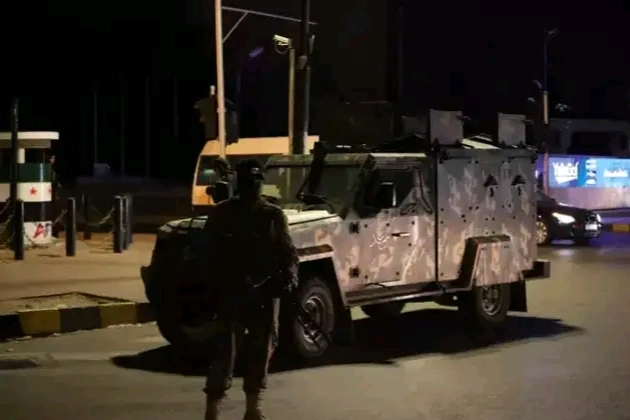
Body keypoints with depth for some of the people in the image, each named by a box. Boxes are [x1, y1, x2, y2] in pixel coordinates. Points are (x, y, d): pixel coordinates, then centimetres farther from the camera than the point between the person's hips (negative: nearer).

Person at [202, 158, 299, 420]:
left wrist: (291, 273, -12)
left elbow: (287, 250, 7)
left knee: (261, 350, 9)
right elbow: (209, 251, 3)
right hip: (231, 291, -2)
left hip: (265, 292, 3)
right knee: (224, 351, -7)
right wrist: (214, 284, -8)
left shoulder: (273, 215, 9)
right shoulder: (221, 213, 5)